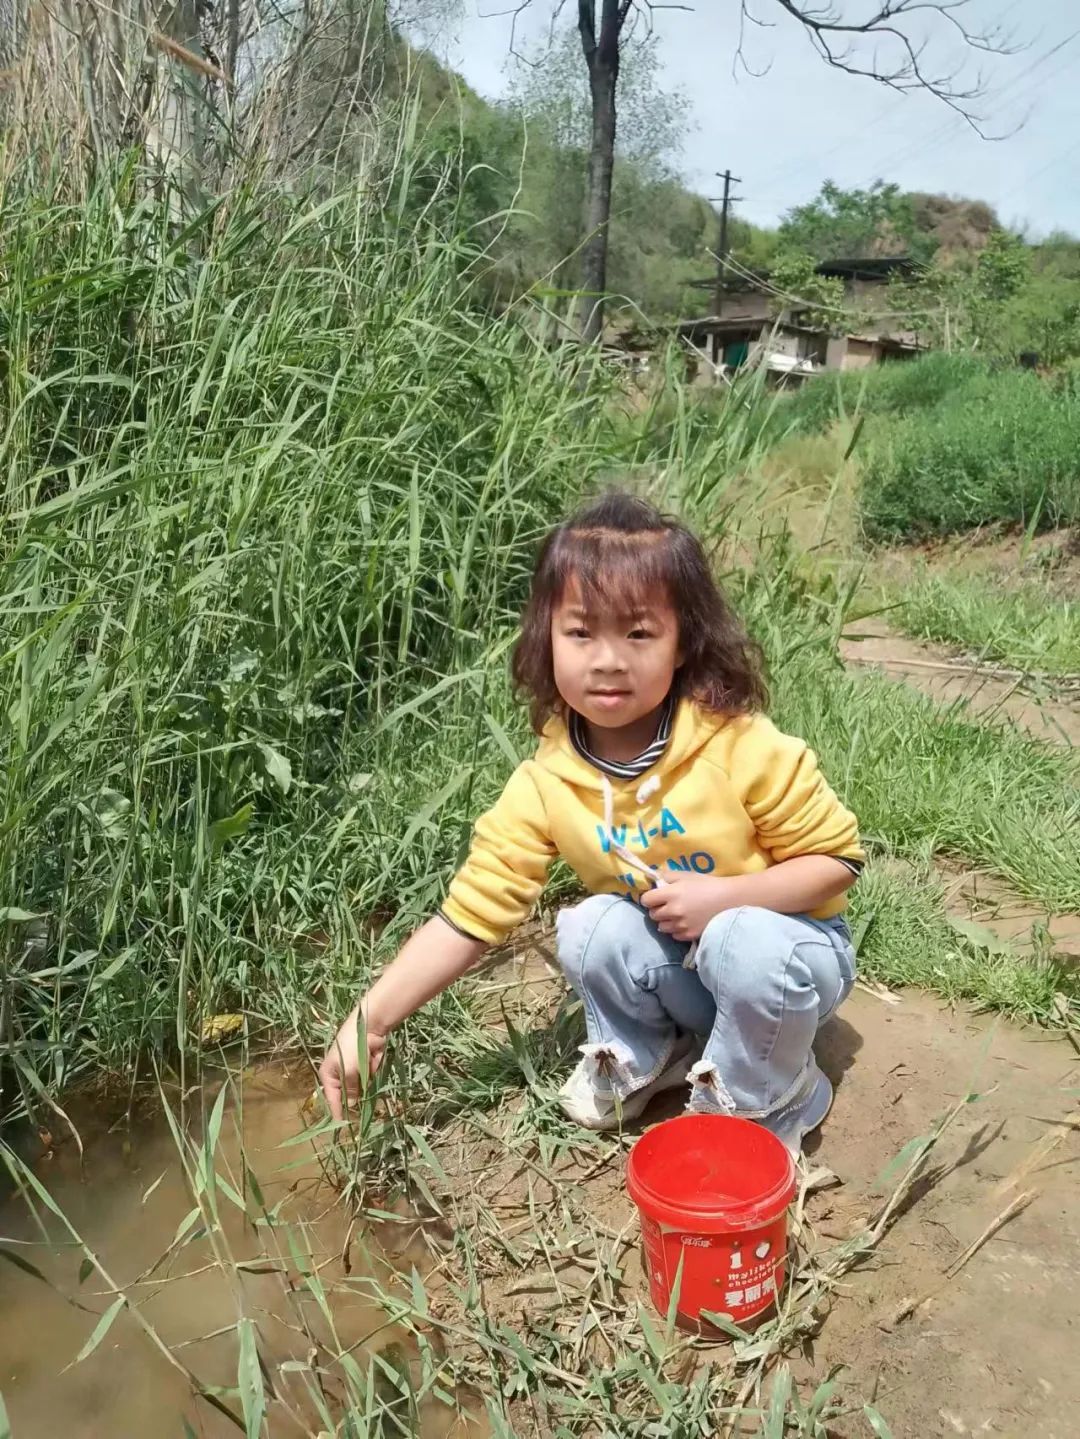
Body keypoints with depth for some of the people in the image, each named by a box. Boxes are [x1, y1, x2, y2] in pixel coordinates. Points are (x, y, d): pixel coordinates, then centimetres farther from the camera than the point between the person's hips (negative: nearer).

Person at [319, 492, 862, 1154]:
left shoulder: (743, 747, -26)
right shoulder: (547, 782, -17)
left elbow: (837, 856, -15)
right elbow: (471, 913, -15)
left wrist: (724, 895, -29)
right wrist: (369, 1021, -21)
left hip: (784, 940, -2)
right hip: (674, 961, 3)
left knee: (747, 945, -34)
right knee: (591, 927, -25)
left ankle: (765, 1101, -3)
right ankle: (643, 1056, 6)